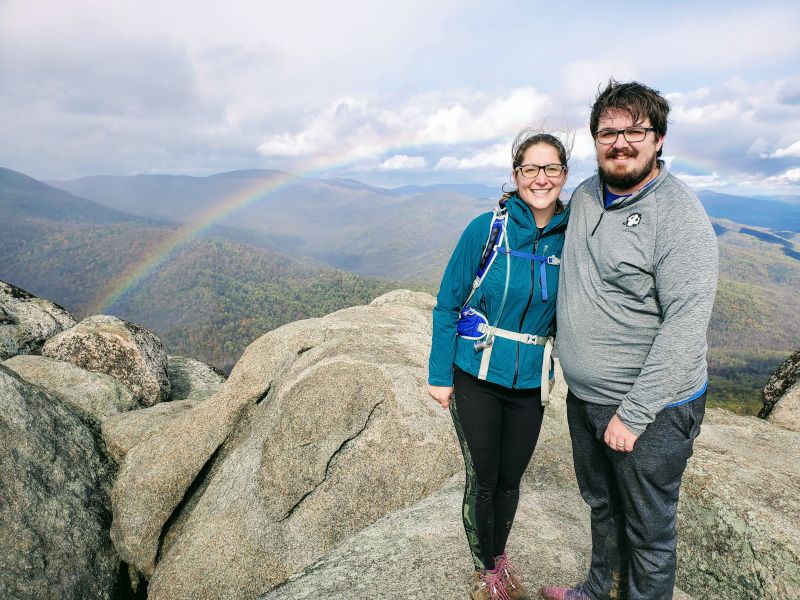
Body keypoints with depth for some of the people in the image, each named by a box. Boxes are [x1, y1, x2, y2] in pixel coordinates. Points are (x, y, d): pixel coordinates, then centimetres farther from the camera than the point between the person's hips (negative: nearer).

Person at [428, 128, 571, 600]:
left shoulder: (570, 238, -3)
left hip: (530, 384, 3)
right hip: (475, 378, -2)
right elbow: (448, 304, -8)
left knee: (510, 480, 18)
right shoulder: (487, 229, -12)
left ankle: (500, 556, 45)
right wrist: (440, 376, -8)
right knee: (482, 479, 10)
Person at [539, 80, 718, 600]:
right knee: (602, 506, 27)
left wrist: (633, 414, -22)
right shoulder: (585, 197, 3)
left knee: (648, 528, 13)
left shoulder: (679, 213, -19)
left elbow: (686, 326, -23)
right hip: (585, 398, 7)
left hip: (652, 409, -7)